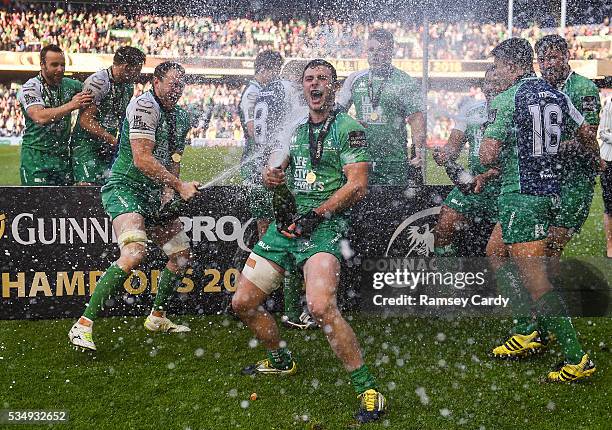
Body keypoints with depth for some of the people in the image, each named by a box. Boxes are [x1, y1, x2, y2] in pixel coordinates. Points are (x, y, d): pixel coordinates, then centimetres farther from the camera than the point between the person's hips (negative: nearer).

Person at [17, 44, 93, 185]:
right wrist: (71, 105, -27)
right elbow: (41, 117, -26)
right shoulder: (30, 88, -10)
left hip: (63, 155, 5)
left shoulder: (70, 85, 6)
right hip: (36, 156, -5)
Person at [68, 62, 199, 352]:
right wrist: (180, 186, -19)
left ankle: (157, 318, 32)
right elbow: (141, 159, -23)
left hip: (154, 193, 9)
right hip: (124, 188, -9)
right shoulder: (144, 105, -15)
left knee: (181, 255, 12)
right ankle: (83, 326, -25)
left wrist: (168, 194, -5)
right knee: (135, 252, -29)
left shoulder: (181, 118, 14)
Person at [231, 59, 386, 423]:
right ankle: (282, 361, 33)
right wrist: (271, 175, -1)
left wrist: (316, 215, -17)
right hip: (287, 223, 7)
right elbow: (278, 171, 24)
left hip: (324, 226, -7)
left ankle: (368, 388, -18)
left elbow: (358, 186, -10)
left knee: (321, 306, -30)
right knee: (243, 302, 8)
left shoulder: (348, 128, -2)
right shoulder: (297, 130, 18)